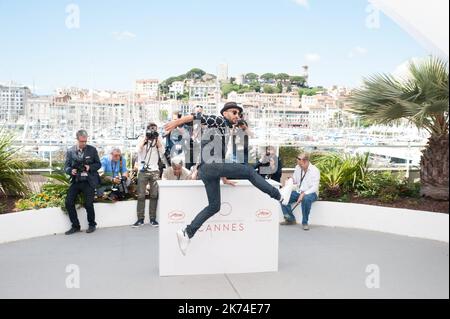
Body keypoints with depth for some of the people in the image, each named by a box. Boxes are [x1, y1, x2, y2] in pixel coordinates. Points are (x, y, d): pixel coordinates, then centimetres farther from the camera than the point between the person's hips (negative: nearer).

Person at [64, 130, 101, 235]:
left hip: (89, 181, -2)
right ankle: (75, 226, 10)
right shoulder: (70, 151, 3)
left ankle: (92, 225, 16)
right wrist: (71, 170, -16)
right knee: (68, 202, -7)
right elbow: (66, 166, 6)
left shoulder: (92, 150, 1)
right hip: (76, 181, 2)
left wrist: (90, 167, -13)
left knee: (88, 204, -9)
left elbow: (98, 164, 7)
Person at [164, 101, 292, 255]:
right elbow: (199, 117, -11)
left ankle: (187, 233, 7)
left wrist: (224, 178, 30)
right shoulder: (219, 121, 4)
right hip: (211, 166, -10)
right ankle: (279, 195, 5)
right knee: (249, 171, -3)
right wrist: (177, 122, -23)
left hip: (205, 171, 10)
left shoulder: (225, 130, 30)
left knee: (214, 206, 10)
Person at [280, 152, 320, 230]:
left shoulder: (315, 170, -14)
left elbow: (315, 188, -20)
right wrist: (290, 181, -12)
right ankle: (290, 219, -1)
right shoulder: (298, 168, 3)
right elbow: (293, 180, 13)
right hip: (298, 192, 6)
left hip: (310, 193, -6)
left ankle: (305, 222, -21)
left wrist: (303, 194, -33)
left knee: (306, 199, -40)